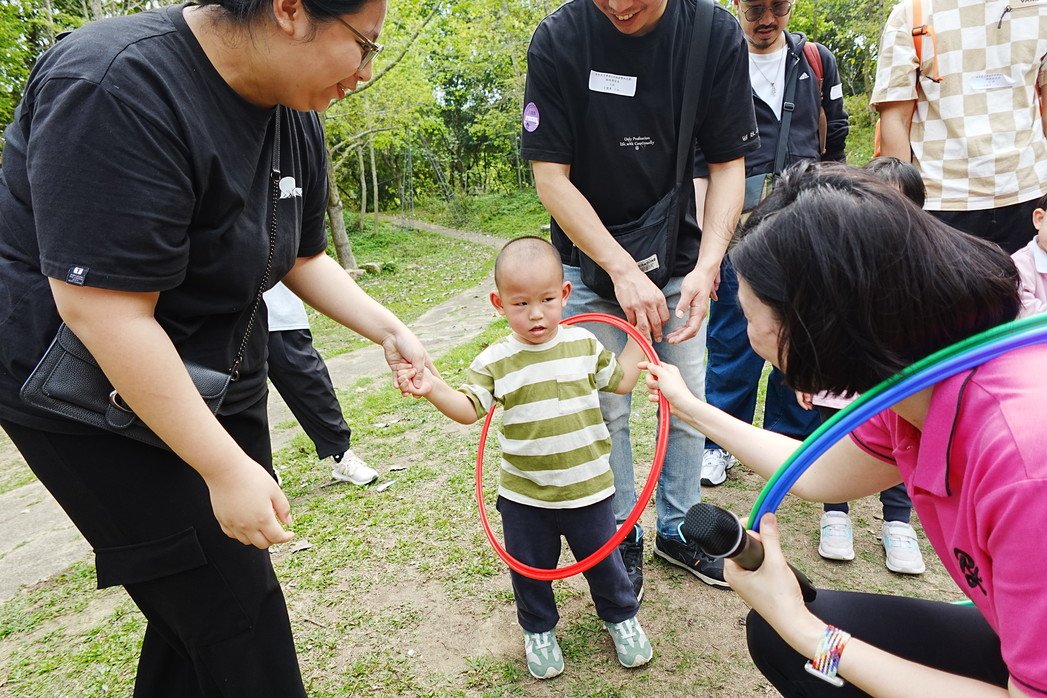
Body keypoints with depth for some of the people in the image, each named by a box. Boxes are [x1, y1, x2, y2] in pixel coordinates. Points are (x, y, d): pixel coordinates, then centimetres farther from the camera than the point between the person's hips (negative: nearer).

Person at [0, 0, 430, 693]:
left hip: (220, 376, 8)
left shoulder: (295, 120, 0)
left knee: (195, 598, 13)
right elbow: (106, 312, -30)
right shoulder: (121, 90, -27)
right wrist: (227, 469, -27)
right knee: (229, 608, -2)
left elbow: (304, 258, 11)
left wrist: (388, 329, -1)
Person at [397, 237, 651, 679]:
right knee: (530, 569, 18)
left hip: (588, 488, 1)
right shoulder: (494, 362, -10)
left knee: (603, 561, 18)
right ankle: (538, 629, 46)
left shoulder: (584, 344, -4)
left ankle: (621, 616, 47)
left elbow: (621, 380, 10)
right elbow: (469, 409, -10)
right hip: (524, 496, 0)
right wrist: (433, 389, -27)